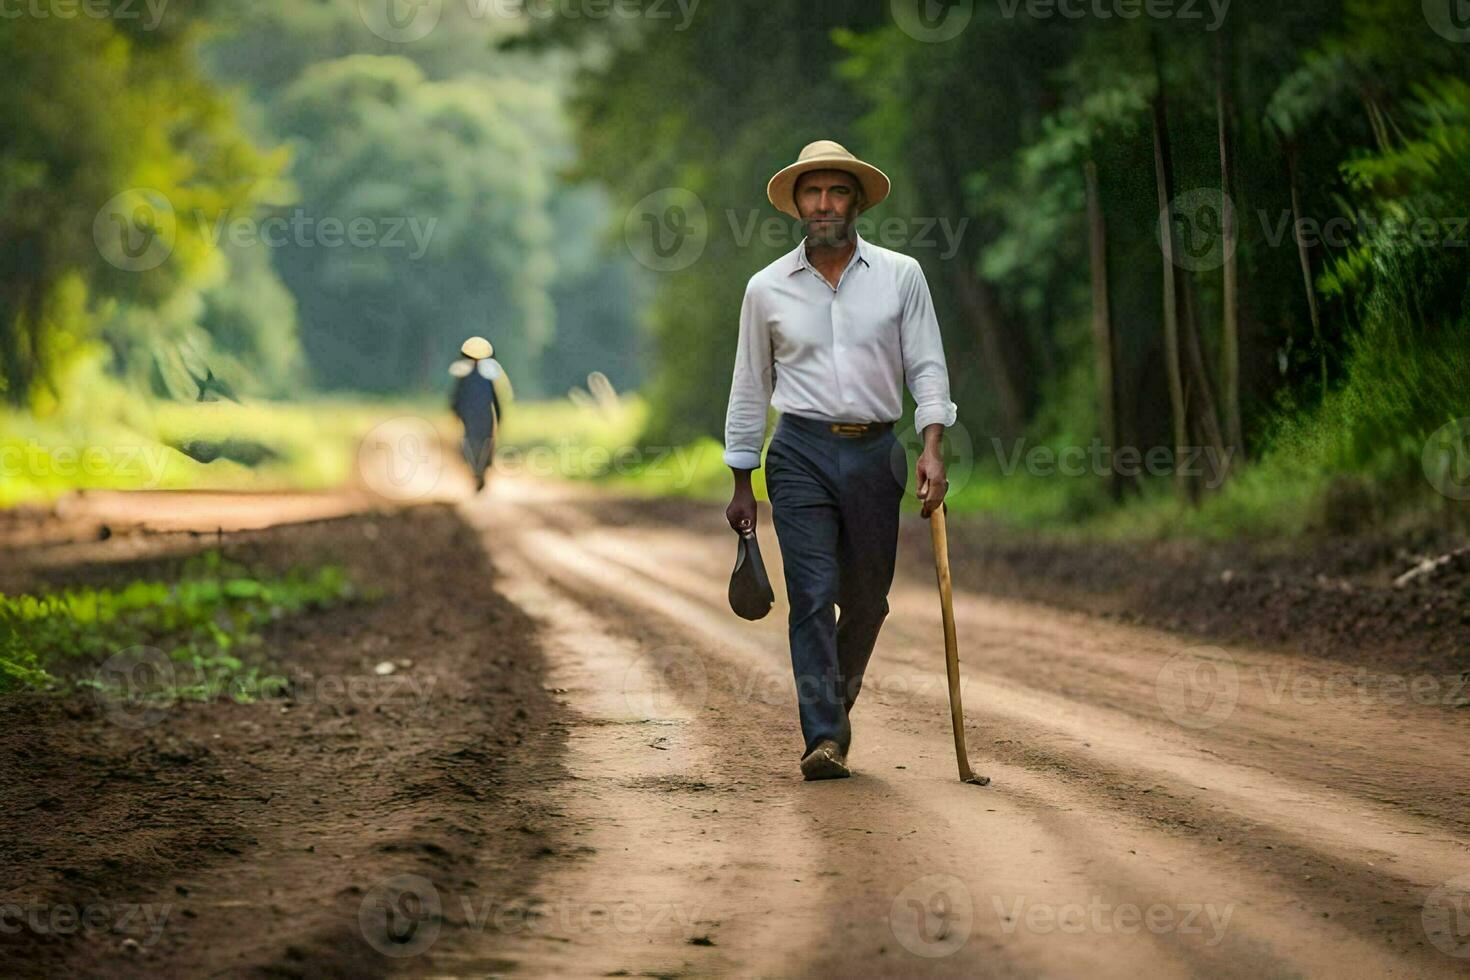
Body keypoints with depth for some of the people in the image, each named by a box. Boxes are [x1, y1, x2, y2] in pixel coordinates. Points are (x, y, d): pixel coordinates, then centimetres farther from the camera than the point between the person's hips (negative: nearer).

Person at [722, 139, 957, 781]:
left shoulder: (900, 276, 5)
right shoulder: (767, 288, 6)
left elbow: (927, 366, 3)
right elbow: (750, 389, 12)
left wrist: (932, 447, -12)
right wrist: (741, 484, 12)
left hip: (874, 452, 1)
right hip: (801, 452, -1)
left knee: (867, 598, 8)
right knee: (812, 594, -11)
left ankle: (837, 693, 34)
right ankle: (824, 738, -13)